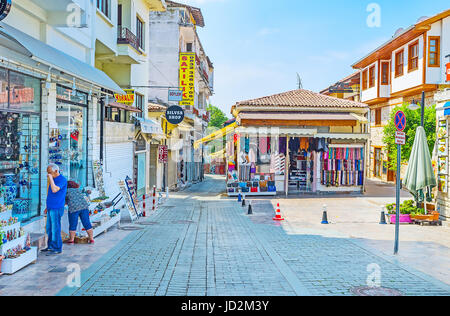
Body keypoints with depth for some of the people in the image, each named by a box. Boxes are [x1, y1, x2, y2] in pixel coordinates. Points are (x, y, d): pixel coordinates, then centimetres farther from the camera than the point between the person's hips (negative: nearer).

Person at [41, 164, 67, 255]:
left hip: (57, 208, -9)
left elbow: (54, 190, -27)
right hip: (51, 208, 9)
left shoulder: (62, 179, -12)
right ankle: (50, 246, 23)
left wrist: (50, 178, -18)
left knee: (55, 229, -5)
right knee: (49, 229, 14)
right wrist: (48, 207, 23)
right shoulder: (54, 179, 16)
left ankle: (57, 249, 1)